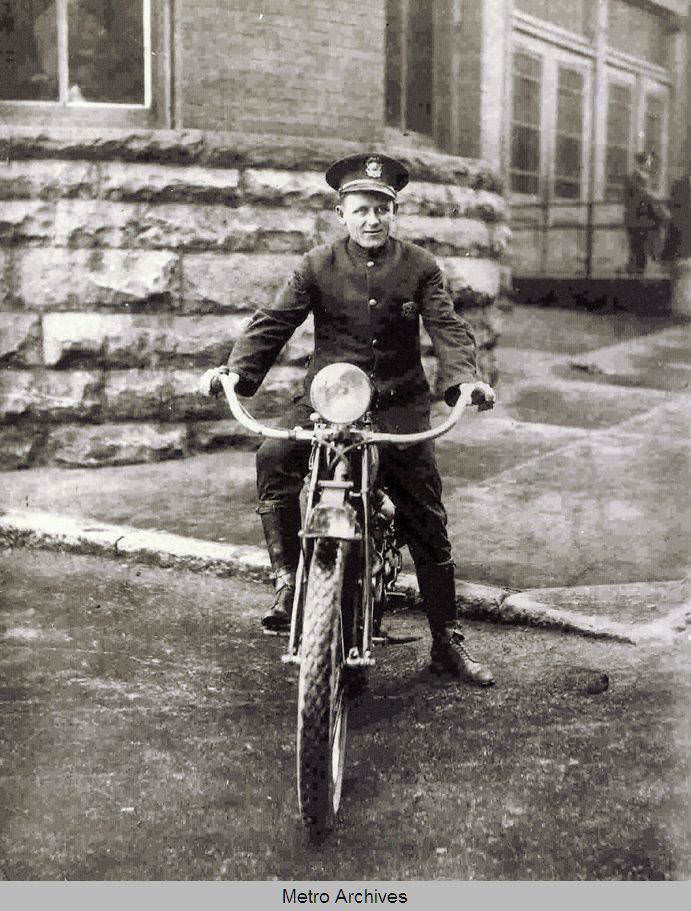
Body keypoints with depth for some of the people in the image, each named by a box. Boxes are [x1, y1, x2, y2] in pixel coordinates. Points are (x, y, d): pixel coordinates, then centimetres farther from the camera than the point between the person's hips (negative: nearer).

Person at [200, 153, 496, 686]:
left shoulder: (420, 267, 4)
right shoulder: (318, 266, 4)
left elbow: (448, 328, -6)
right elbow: (274, 323, -2)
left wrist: (465, 380, -26)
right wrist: (235, 371, -18)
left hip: (400, 405, 0)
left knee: (428, 527, 1)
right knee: (274, 457, -31)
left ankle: (447, 643, 15)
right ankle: (288, 580, -19)